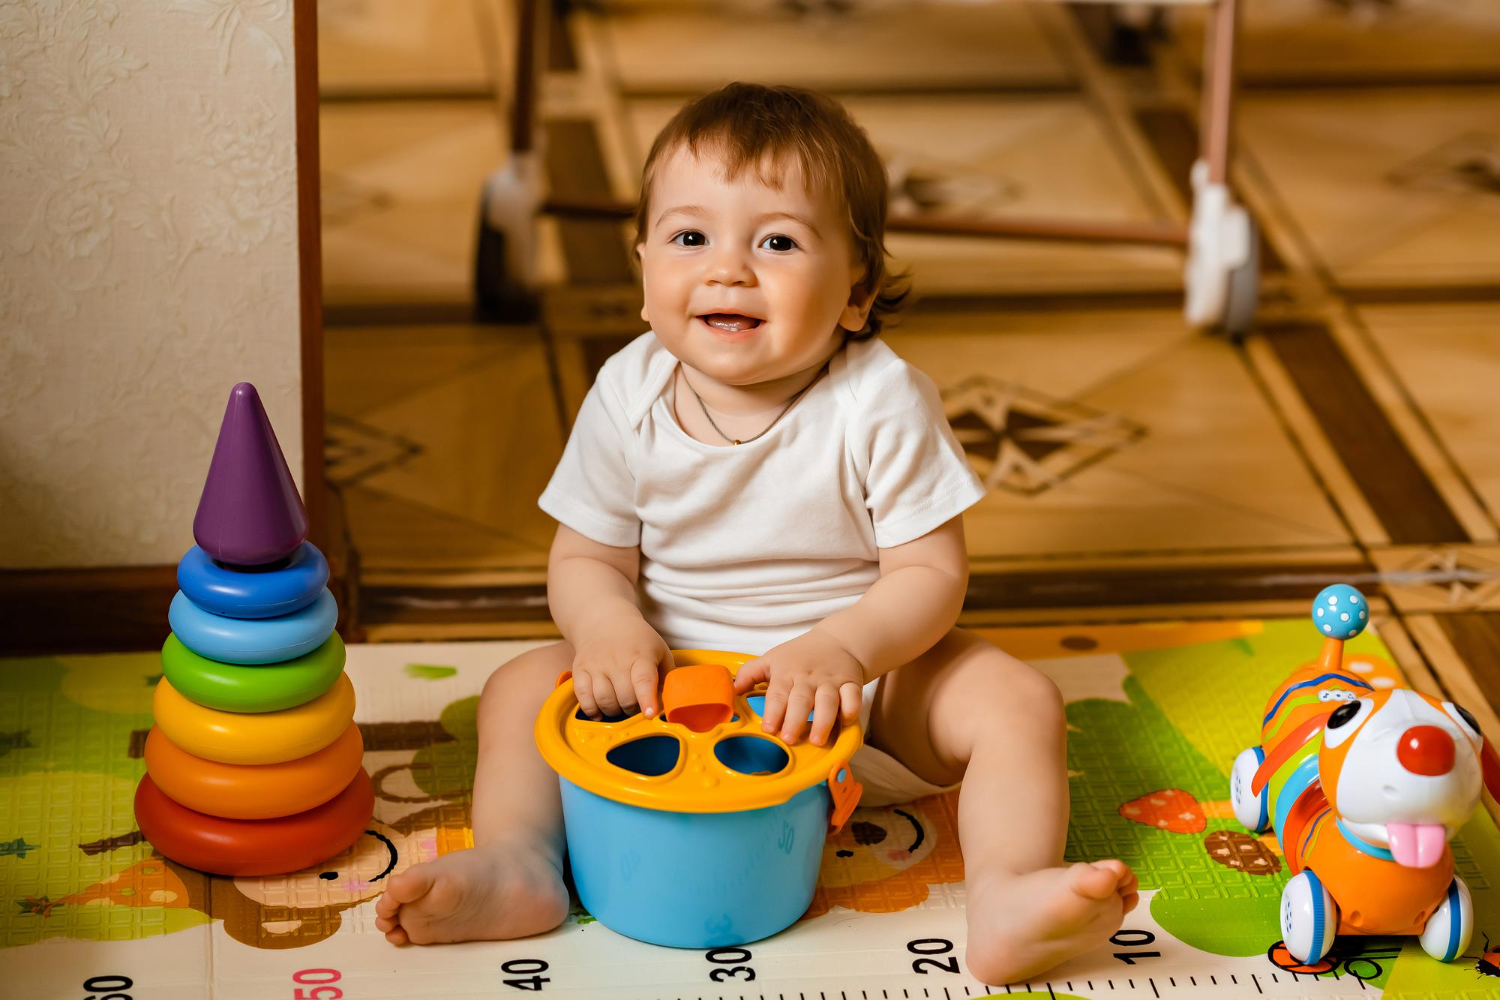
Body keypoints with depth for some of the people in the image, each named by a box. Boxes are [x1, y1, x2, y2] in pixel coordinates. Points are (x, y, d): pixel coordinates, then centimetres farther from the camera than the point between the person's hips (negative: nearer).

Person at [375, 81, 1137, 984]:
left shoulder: (880, 402, -18)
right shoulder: (627, 398, -10)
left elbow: (932, 573, -17)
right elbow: (588, 557, -2)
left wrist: (845, 647, -36)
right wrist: (607, 623, -26)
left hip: (859, 679, -2)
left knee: (1017, 699, -24)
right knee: (523, 688, -15)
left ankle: (1007, 903, -39)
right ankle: (516, 863, -29)